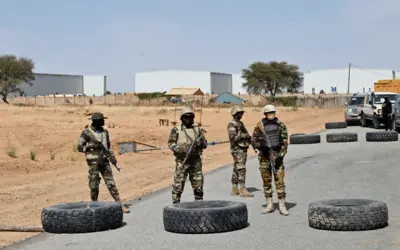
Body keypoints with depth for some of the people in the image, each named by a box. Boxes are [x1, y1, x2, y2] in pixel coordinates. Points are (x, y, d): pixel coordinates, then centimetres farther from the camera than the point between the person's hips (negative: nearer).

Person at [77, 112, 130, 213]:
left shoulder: (105, 132, 10)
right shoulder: (87, 132, -6)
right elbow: (80, 147, -8)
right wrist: (92, 146, -21)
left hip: (104, 161, 4)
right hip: (93, 162, -4)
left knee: (111, 184, 0)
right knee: (94, 185, 2)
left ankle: (120, 205, -2)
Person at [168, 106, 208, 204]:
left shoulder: (198, 130, 9)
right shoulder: (176, 130, 1)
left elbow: (205, 144, 7)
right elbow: (171, 144, -5)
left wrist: (200, 142, -16)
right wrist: (182, 149, -20)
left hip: (196, 161, 3)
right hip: (182, 162, -3)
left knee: (198, 185, 7)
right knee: (178, 185, -3)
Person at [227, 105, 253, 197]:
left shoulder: (240, 123, 17)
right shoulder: (232, 124, -12)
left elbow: (245, 136, 22)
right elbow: (233, 137, -24)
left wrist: (249, 138, 2)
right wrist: (244, 135, -20)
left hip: (243, 149, 9)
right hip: (237, 150, -9)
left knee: (236, 170, 10)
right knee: (241, 170, -11)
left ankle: (234, 189, 14)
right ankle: (243, 191, -12)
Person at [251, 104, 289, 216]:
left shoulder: (280, 125, 0)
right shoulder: (259, 126, 1)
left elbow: (284, 142, -2)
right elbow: (254, 141, 3)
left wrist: (281, 155, -11)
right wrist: (261, 146, -16)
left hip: (277, 155, -1)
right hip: (264, 156, 1)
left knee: (279, 180, -5)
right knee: (266, 181, 6)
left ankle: (282, 206, -1)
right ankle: (269, 205, 16)